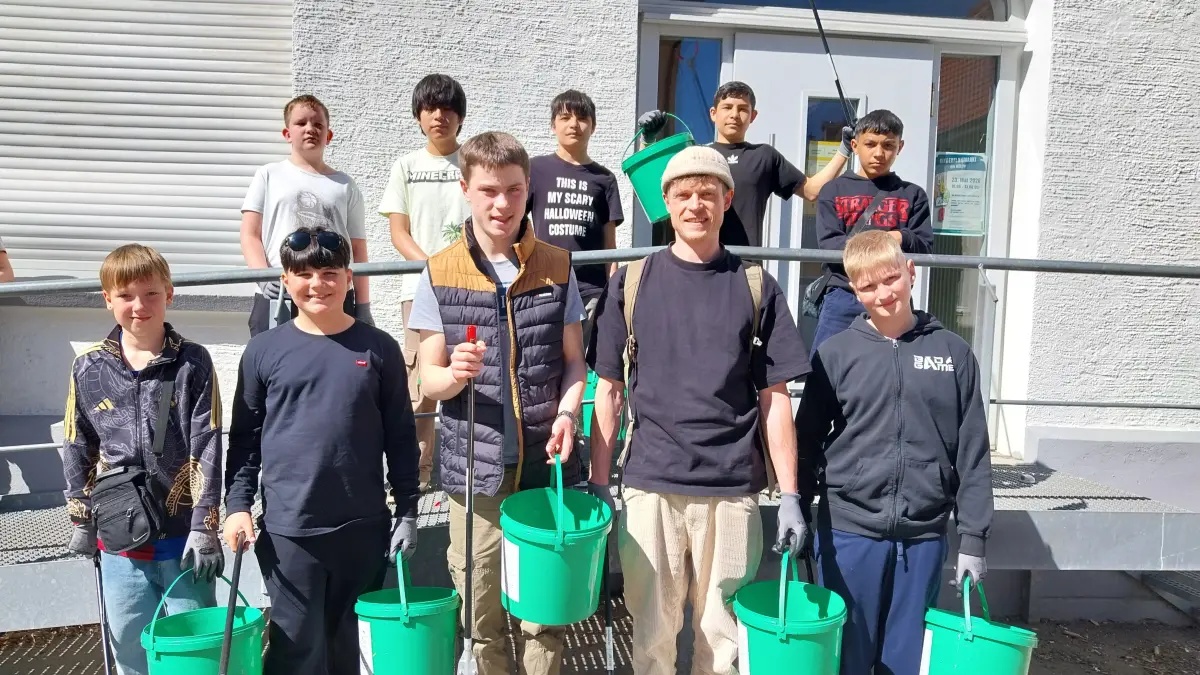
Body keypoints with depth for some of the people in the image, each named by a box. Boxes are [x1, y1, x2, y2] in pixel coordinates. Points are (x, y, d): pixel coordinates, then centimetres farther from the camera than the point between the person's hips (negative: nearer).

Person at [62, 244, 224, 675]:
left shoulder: (193, 363, -6)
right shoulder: (88, 369, 1)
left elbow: (207, 449, -8)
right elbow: (77, 450, 10)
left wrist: (205, 527, -10)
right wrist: (81, 520, 12)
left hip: (182, 537, -2)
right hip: (119, 541, 2)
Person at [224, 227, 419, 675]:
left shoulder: (379, 349, 1)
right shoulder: (264, 350, 1)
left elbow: (401, 438, 4)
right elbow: (244, 438, 6)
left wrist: (407, 510, 3)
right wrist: (237, 505, -2)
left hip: (364, 526, 1)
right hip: (288, 528, -1)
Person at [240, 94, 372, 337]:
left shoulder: (345, 185, 15)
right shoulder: (269, 175, 12)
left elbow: (357, 250, 12)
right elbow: (250, 236, 6)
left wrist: (363, 307, 7)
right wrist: (265, 278, -11)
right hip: (277, 297, -1)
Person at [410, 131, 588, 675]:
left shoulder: (558, 268, 1)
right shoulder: (439, 274, -1)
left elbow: (573, 363, 6)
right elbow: (430, 380, 0)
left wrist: (566, 412, -12)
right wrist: (455, 374, -22)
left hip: (546, 467, 0)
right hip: (475, 469, 0)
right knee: (481, 617, 10)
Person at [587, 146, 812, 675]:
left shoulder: (757, 288, 3)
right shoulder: (630, 283, 4)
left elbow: (774, 401, 4)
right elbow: (608, 391, 6)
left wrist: (789, 494, 0)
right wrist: (598, 482, 2)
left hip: (732, 490, 0)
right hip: (650, 486, 0)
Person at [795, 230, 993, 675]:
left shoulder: (953, 353, 2)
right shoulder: (834, 354, -1)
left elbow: (972, 453, 3)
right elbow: (807, 444, 2)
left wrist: (973, 537, 1)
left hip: (924, 536, 1)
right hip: (849, 532, -1)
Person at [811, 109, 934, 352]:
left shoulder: (913, 195, 11)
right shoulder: (834, 190, 8)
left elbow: (926, 247, 4)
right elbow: (828, 244, -3)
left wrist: (902, 239, -18)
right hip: (842, 298, -1)